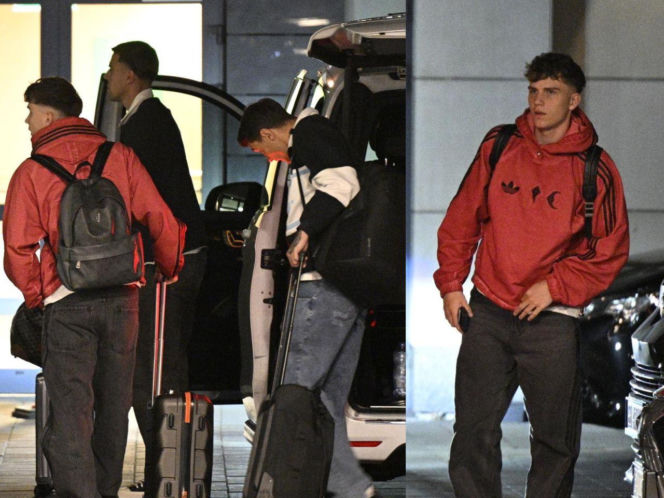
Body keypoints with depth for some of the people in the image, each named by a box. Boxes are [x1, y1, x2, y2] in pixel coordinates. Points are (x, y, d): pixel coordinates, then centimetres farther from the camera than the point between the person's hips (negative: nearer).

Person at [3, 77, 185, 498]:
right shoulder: (119, 157, 4)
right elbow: (161, 220, 2)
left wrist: (35, 294, 10)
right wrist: (171, 269, 19)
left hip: (65, 304, -3)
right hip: (122, 298, 3)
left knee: (70, 412, -4)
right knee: (114, 408, 16)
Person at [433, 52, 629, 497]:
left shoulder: (595, 169, -4)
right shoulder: (499, 146, 5)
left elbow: (611, 251, -2)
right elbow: (462, 219, 11)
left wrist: (554, 287, -11)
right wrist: (451, 284, 5)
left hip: (552, 320, -2)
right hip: (487, 310, 2)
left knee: (554, 439, 5)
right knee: (474, 431, 2)